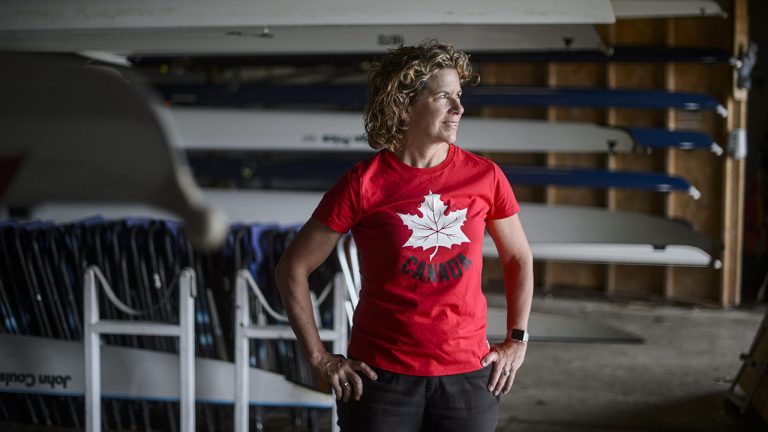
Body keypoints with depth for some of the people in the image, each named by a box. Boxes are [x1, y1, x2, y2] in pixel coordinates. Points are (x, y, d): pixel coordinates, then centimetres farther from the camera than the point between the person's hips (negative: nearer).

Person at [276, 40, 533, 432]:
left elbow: (518, 258, 16)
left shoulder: (485, 177, 0)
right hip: (381, 378, -2)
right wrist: (320, 359, -3)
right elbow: (293, 268, -1)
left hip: (467, 374, 2)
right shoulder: (363, 183, -7)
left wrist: (517, 341, 9)